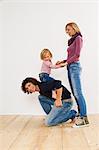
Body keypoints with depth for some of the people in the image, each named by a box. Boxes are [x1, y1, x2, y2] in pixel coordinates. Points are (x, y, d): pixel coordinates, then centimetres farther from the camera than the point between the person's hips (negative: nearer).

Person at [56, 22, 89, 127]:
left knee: (77, 93, -13)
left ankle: (84, 118, -12)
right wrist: (63, 61, 10)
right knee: (75, 93, 6)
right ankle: (81, 114, 11)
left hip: (74, 67, -9)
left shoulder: (78, 38, -2)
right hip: (70, 67, 9)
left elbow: (77, 55, -12)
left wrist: (66, 63, -11)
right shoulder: (72, 40, 21)